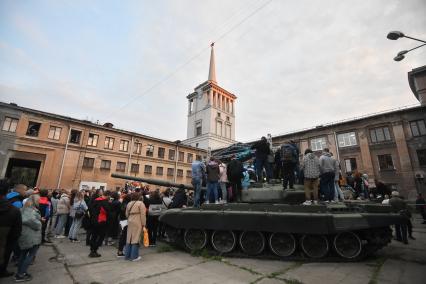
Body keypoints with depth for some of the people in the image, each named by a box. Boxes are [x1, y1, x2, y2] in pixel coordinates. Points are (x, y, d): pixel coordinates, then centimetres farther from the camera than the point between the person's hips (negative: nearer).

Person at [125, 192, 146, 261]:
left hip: (130, 222, 7)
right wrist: (143, 224, -7)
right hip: (137, 223, -7)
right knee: (135, 239, 0)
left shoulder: (129, 203, 12)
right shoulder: (140, 203, -10)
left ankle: (127, 255, 23)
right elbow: (143, 214, -13)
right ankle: (134, 256, 7)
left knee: (129, 238, 14)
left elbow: (126, 214, 16)